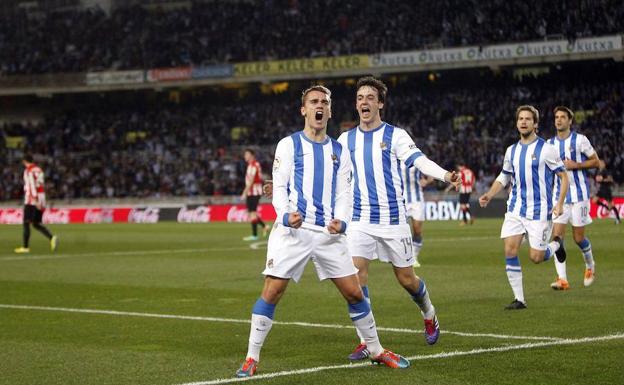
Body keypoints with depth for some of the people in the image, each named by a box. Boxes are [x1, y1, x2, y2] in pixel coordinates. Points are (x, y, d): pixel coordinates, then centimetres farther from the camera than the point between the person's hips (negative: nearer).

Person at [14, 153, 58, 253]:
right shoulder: (39, 170, 16)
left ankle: (25, 247, -3)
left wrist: (36, 200, -24)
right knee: (36, 224, 10)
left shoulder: (28, 170, -7)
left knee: (26, 223, -2)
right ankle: (52, 238, -9)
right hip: (41, 201, 8)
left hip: (31, 201, -8)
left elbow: (32, 185, -18)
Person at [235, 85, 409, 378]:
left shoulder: (339, 151, 16)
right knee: (272, 291, -10)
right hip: (293, 230, -3)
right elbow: (279, 187, 0)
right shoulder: (288, 144, 5)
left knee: (354, 292, 4)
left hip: (329, 233, 3)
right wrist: (286, 215, -20)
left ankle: (376, 351, 20)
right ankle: (251, 359, -2)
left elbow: (343, 193, 12)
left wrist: (341, 220, -9)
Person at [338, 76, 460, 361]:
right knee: (356, 273, -12)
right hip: (361, 220, 3)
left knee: (406, 278, 5)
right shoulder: (346, 139, 7)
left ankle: (429, 316, 36)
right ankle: (366, 341, -4)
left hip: (393, 219, -3)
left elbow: (420, 161, -16)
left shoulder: (395, 135, -3)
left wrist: (444, 175, -35)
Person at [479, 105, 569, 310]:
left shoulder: (546, 149, -6)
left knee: (536, 257, -6)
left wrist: (560, 203, -13)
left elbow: (563, 176, -2)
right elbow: (503, 178, 20)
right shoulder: (511, 151, 9)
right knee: (509, 250, -10)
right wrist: (489, 195, 3)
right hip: (516, 209, 4)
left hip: (540, 210, -4)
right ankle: (519, 299, -2)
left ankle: (556, 245, 29)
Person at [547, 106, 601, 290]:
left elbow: (596, 161, -2)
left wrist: (575, 165, -14)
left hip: (579, 193, -3)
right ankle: (562, 279, -12)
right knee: (557, 235, -11)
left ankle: (590, 265, 32)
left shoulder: (580, 140, -4)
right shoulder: (550, 143, 9)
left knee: (578, 237, 1)